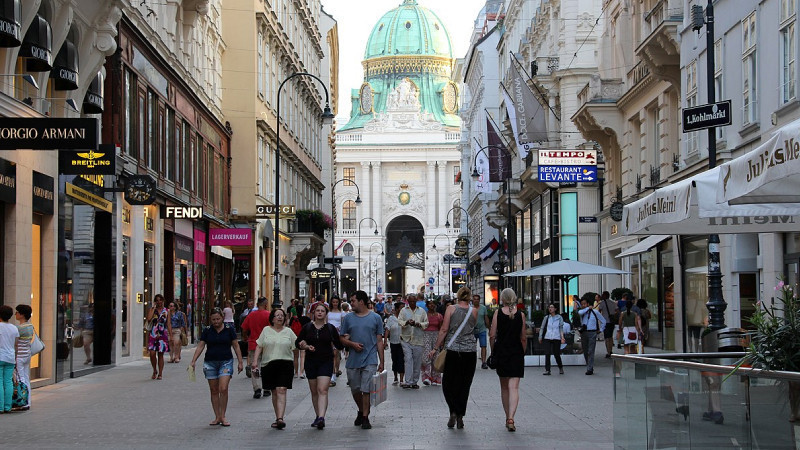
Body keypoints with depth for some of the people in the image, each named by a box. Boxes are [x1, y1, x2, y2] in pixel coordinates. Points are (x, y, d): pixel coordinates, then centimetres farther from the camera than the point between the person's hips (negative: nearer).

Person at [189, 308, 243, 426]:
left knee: (223, 389, -14)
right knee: (214, 390, 5)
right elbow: (200, 346, 4)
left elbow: (236, 346, 5)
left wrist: (240, 362, 2)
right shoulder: (207, 331, 4)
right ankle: (217, 417, 13)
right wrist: (193, 361, -5)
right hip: (210, 363, 2)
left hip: (226, 362, -2)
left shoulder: (229, 330, 1)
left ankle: (223, 416, -3)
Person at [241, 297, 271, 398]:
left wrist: (247, 339, 23)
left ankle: (257, 388, -11)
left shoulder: (251, 315, 2)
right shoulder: (268, 315, -7)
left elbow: (244, 330, 5)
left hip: (253, 345, 1)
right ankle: (266, 389, 18)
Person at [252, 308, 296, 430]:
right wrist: (255, 360, 0)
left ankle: (280, 418, -23)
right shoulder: (266, 330, 10)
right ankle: (278, 418, 15)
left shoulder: (288, 331, 9)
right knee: (274, 392, 7)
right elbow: (259, 346, 9)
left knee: (281, 391, -14)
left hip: (284, 364, -2)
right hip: (268, 364, 2)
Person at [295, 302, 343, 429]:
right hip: (311, 362, 3)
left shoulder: (331, 328, 2)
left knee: (322, 390, -15)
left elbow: (339, 346, 5)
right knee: (314, 391, 10)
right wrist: (306, 347, -7)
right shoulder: (307, 327, 6)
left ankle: (321, 418, -24)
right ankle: (318, 416, 23)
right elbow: (297, 343, 10)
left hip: (326, 362, -3)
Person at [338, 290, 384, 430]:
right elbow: (342, 339, 11)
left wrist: (381, 362, 1)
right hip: (353, 360, 3)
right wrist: (352, 344, -11)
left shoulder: (375, 318, 4)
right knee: (355, 390, 10)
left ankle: (365, 418, 2)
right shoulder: (348, 318, 9)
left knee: (366, 390, -6)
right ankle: (361, 412, 32)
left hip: (370, 360, -3)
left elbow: (379, 341, 5)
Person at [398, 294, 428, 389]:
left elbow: (426, 323, 7)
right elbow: (399, 321, -2)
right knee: (408, 359, -10)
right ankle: (408, 382, -13)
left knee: (417, 361, 4)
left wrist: (418, 324, -12)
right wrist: (407, 322, -22)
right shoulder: (404, 311, 8)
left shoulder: (422, 311, 10)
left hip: (418, 339, 1)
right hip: (406, 339, -1)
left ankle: (415, 382, 13)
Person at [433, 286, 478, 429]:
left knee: (448, 383, 8)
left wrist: (437, 348, 0)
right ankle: (460, 416, 8)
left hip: (452, 351, -2)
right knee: (464, 385, 8)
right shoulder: (474, 311, 3)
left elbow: (444, 330, -6)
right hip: (470, 352, 2)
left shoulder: (451, 309, -3)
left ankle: (453, 412, -7)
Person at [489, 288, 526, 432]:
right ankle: (511, 418, -21)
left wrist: (493, 351, 9)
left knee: (504, 387, 15)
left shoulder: (498, 313, -3)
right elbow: (523, 338, 2)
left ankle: (507, 417, 23)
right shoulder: (520, 315, -2)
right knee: (514, 387, -5)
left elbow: (492, 335, -4)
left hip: (501, 353, 1)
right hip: (516, 354, -1)